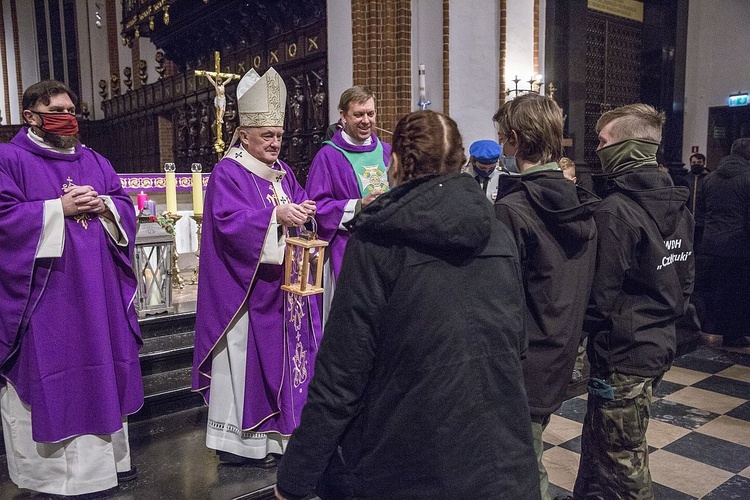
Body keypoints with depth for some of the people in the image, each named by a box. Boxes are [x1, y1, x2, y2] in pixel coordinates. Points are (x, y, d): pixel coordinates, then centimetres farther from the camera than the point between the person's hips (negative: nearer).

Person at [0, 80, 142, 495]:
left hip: (97, 293, 6)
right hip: (43, 299, -5)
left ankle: (105, 455, 26)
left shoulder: (95, 162, 16)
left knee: (101, 370, 11)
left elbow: (126, 207, 11)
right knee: (46, 375, 1)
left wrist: (102, 205, -9)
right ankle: (48, 469, 15)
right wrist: (60, 208, -18)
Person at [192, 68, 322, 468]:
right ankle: (240, 440, 9)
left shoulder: (282, 172, 15)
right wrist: (275, 215, -28)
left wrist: (305, 211, -10)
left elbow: (301, 203, 12)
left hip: (282, 283, 8)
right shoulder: (227, 172, -7)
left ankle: (274, 431, 22)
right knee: (246, 357, -2)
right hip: (245, 287, -7)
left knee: (283, 352, 10)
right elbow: (228, 220, -20)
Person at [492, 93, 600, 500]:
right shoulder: (581, 206, 4)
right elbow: (583, 289, 11)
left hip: (522, 370, -8)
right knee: (529, 458, 24)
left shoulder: (510, 210, -21)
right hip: (560, 363, 8)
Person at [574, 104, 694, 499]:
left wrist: (581, 330, -5)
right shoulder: (676, 204, 5)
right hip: (660, 343, 9)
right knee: (597, 440, 23)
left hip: (623, 353, -9)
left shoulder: (615, 210, -23)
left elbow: (599, 294, -21)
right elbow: (685, 278, 13)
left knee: (622, 462, 8)